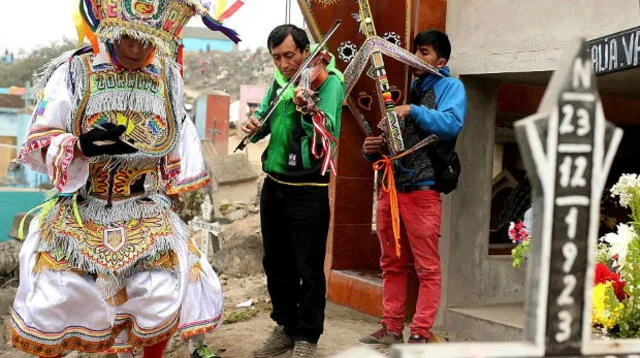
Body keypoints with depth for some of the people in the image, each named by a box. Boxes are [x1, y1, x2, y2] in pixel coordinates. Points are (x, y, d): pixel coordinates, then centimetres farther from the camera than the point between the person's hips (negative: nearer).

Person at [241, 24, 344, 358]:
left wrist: (307, 110, -46)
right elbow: (265, 119, 15)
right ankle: (286, 327, 33)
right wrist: (254, 124, -8)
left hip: (308, 189, -7)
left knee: (308, 268, 2)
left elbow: (328, 130, -26)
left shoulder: (329, 81, -12)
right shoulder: (279, 81, 9)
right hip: (273, 185, 7)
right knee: (276, 263, 17)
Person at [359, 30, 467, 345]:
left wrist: (413, 111, -21)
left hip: (422, 190, -7)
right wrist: (372, 150, 3)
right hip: (391, 187, 7)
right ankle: (391, 327, 18)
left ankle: (421, 334, 0)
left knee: (427, 268, -3)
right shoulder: (407, 91, 22)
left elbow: (452, 124, -17)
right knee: (392, 265, 10)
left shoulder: (450, 87, 4)